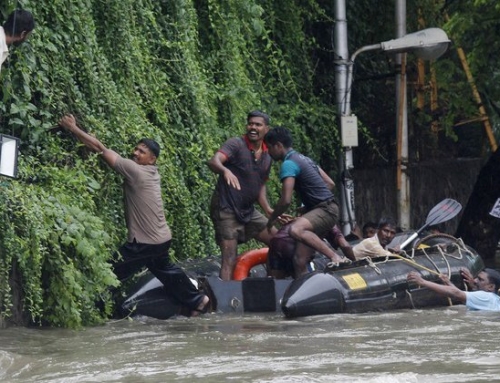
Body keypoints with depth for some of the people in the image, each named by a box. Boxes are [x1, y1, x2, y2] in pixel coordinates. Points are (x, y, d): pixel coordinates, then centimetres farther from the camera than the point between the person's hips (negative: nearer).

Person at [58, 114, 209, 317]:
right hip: (161, 238, 10)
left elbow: (101, 149, -20)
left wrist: (73, 129, -16)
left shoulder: (136, 171, -19)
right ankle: (197, 301, 39)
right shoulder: (151, 172, 6)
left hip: (145, 243, -10)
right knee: (166, 271, 28)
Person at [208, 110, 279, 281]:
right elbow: (214, 161, -30)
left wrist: (268, 210, 3)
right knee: (230, 259, -15)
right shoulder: (236, 144, -12)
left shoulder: (267, 156, 10)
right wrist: (225, 171, -53)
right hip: (227, 209, -7)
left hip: (248, 211, 8)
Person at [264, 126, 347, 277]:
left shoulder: (289, 164, -11)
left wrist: (271, 219, -1)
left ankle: (335, 257, -34)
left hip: (325, 210, -10)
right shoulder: (303, 158, 19)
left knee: (295, 230, -37)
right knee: (299, 260, 3)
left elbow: (286, 200, -18)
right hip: (325, 209, 10)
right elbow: (330, 183, 23)